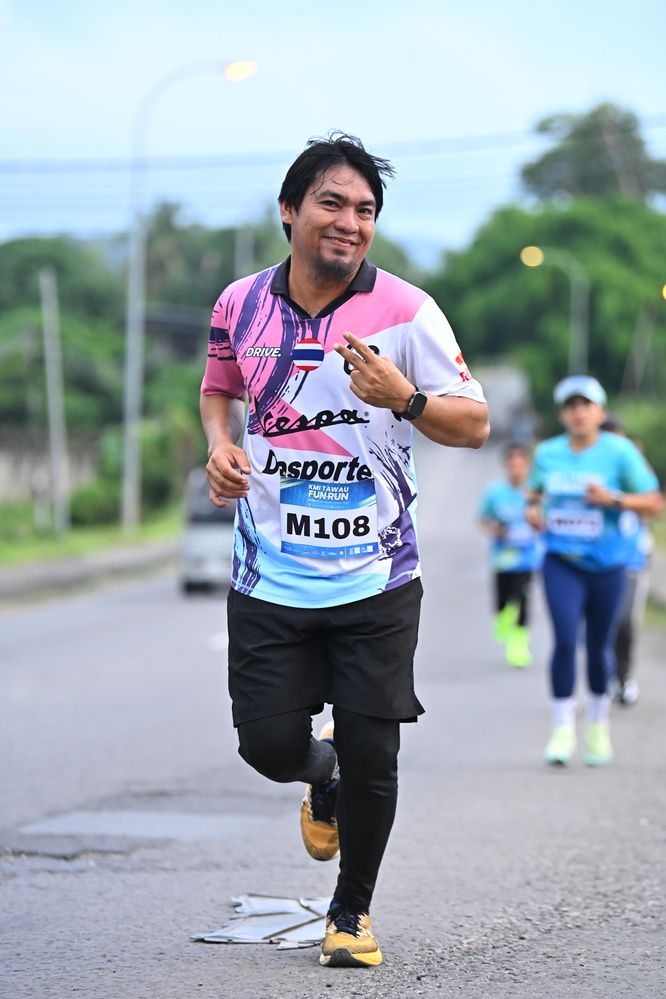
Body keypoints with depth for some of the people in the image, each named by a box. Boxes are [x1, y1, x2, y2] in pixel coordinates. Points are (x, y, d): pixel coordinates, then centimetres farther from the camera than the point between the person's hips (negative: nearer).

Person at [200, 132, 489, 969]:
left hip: (375, 579, -2)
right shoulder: (241, 304, 1)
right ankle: (322, 775, 39)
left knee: (370, 757, -2)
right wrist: (220, 445, 0)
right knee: (269, 747, -1)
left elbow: (474, 425, -4)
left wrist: (403, 398, -22)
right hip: (268, 578, 2)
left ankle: (352, 910, 23)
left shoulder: (404, 312, -7)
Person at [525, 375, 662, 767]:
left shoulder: (619, 451, -5)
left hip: (606, 563, -1)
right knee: (565, 638, -15)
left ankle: (599, 726, 28)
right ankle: (563, 729, -7)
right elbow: (535, 491, 23)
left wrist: (613, 499, -18)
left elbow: (653, 502, -4)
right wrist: (532, 509, 1)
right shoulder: (548, 453, 5)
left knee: (600, 645, 7)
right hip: (561, 562, 1)